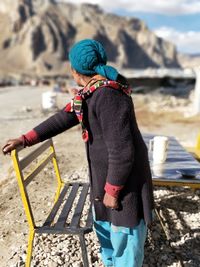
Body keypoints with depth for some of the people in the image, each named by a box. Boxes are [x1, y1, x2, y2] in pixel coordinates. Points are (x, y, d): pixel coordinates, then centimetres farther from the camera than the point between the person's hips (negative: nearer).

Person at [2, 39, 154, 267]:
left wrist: (112, 191, -17)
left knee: (124, 232, 11)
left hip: (124, 178, -10)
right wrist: (26, 139, 6)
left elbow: (122, 152, -27)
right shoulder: (90, 92, 4)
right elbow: (63, 118, 9)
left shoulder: (108, 97, -28)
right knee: (103, 223, 27)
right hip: (106, 174, 10)